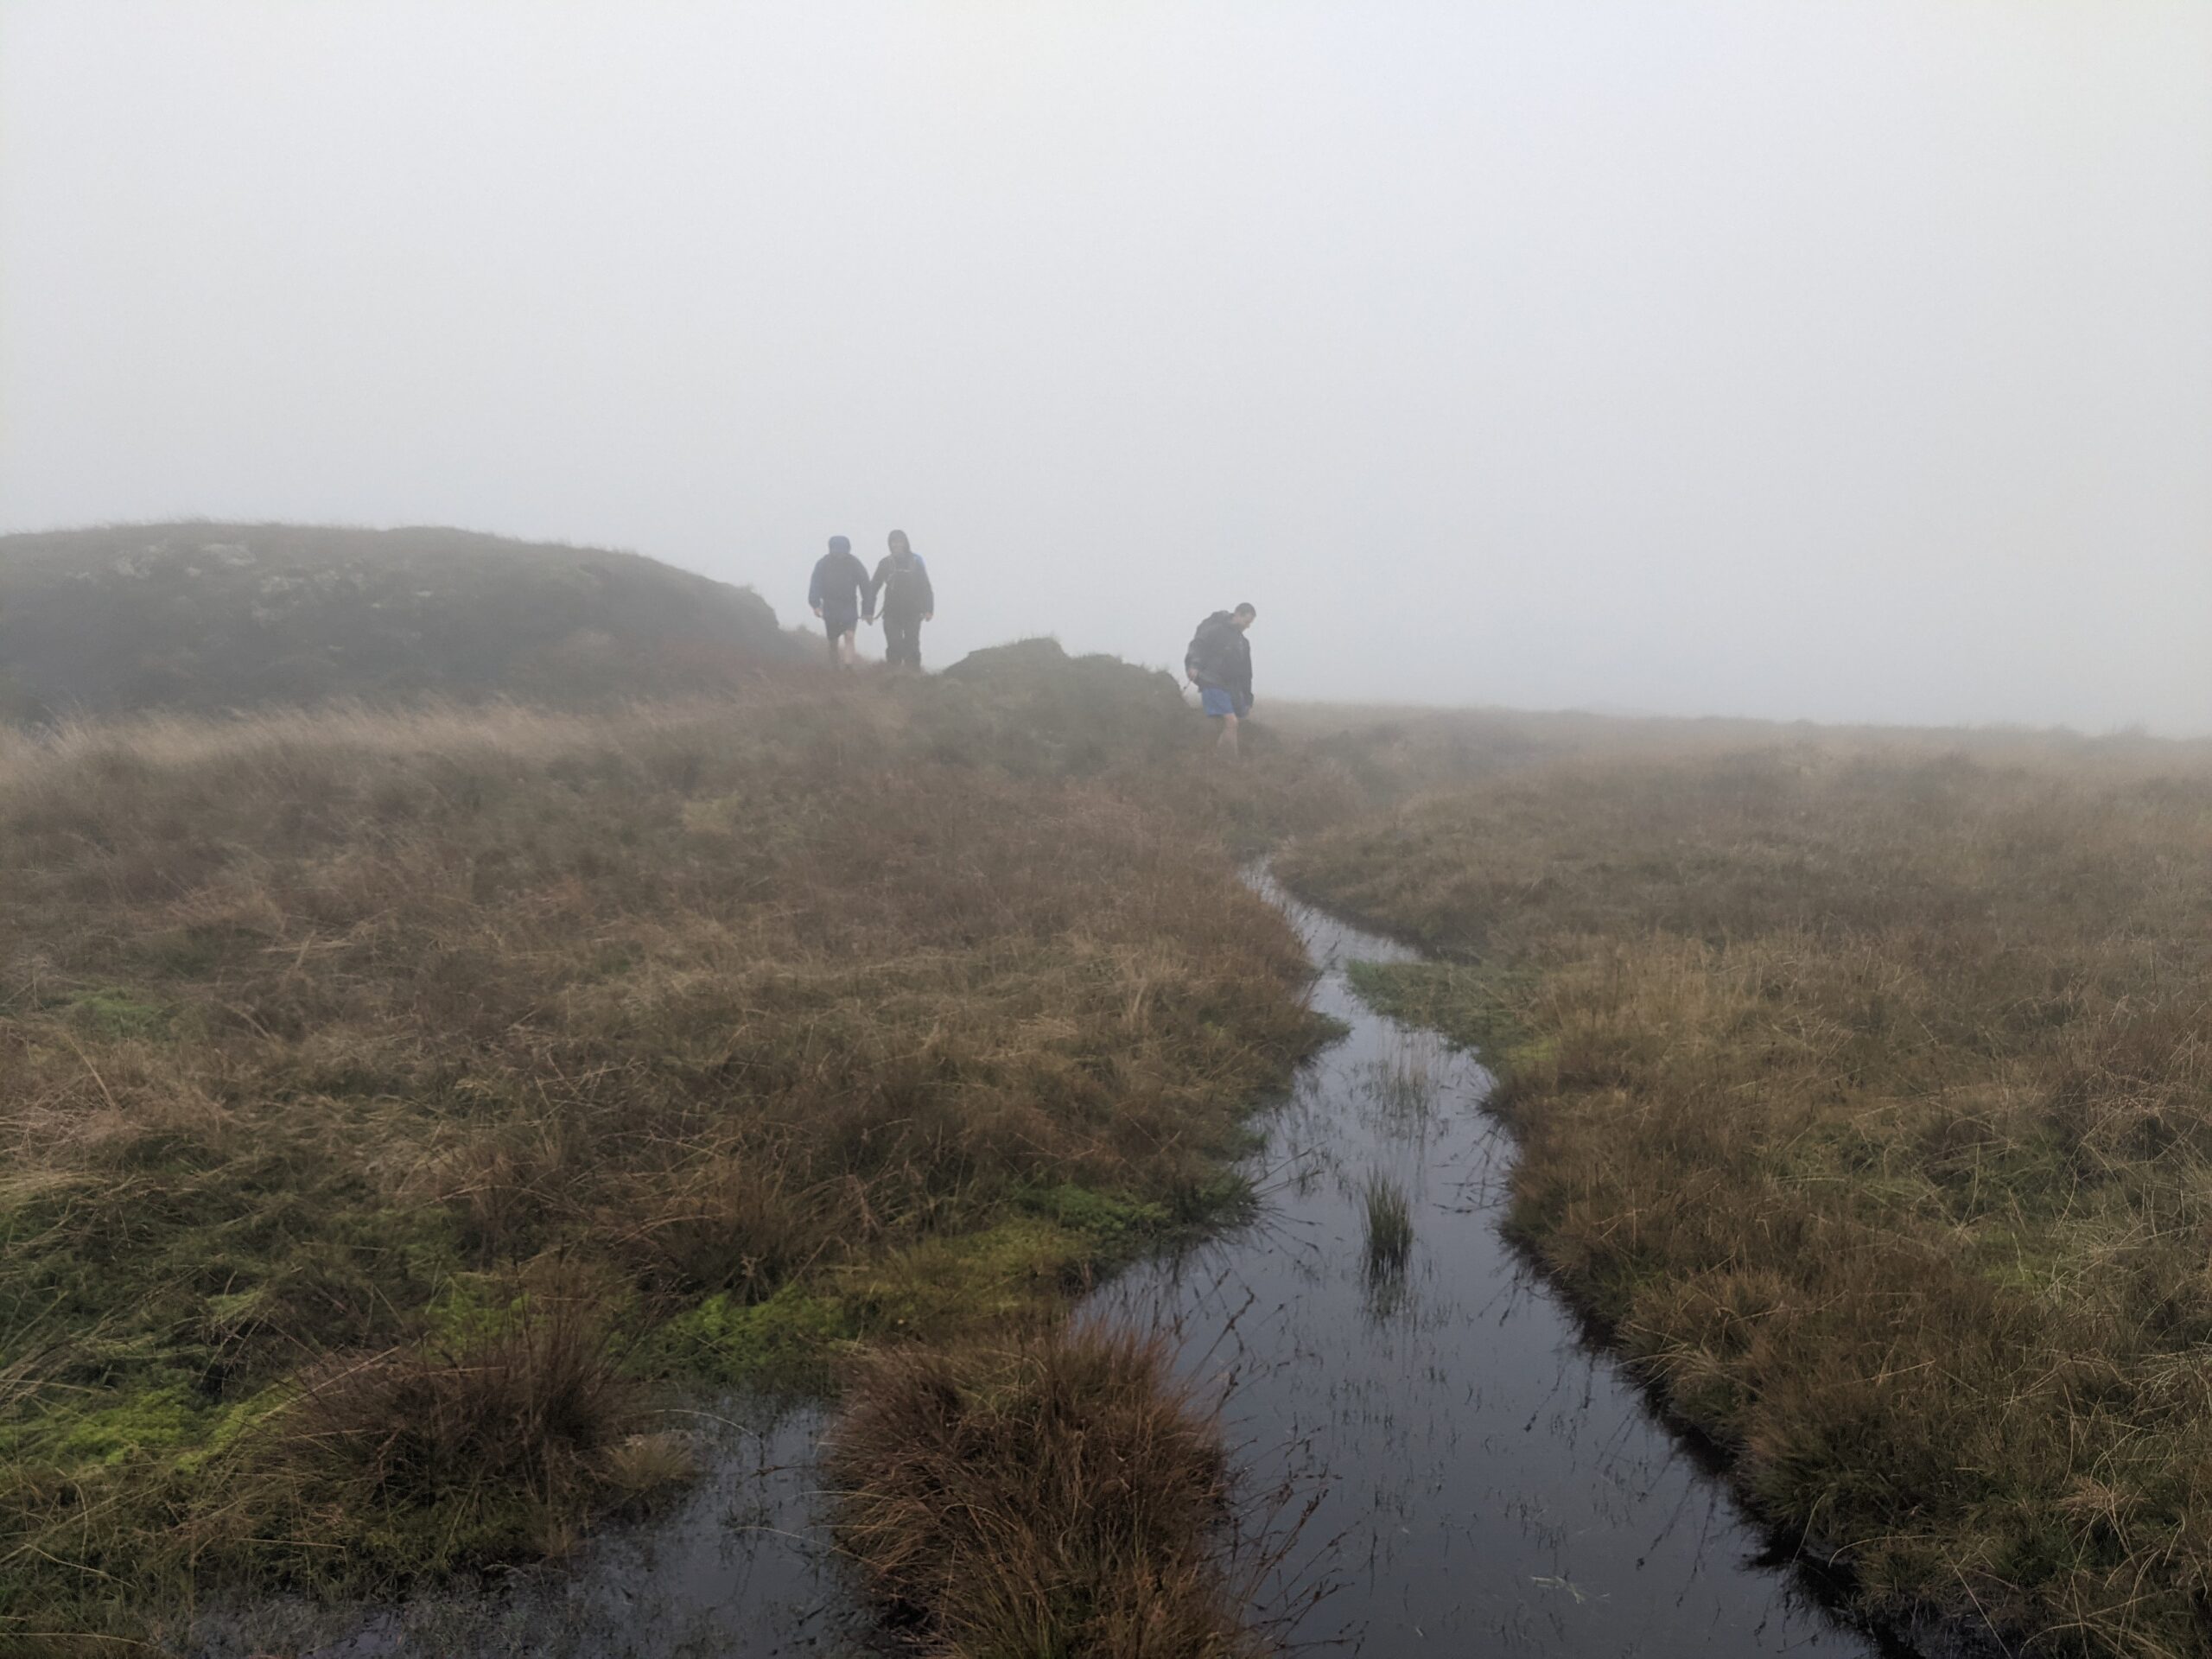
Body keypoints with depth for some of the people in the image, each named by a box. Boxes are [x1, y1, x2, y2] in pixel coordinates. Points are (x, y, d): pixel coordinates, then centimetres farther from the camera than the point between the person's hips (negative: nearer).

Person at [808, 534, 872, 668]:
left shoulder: (854, 564, -7)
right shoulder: (823, 564, -6)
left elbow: (866, 586, -3)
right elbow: (816, 586, -7)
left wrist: (867, 609, -5)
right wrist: (815, 605, -20)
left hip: (849, 608, -1)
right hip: (830, 608, 1)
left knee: (849, 636, -19)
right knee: (833, 642, 8)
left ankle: (848, 667, -28)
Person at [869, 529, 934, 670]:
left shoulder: (916, 561, -3)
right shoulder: (886, 563, 0)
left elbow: (926, 587, -3)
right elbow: (873, 587, 2)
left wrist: (928, 609, -12)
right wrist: (868, 611, -3)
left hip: (913, 613, 0)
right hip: (891, 613, 1)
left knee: (912, 647, 4)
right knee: (893, 648, -3)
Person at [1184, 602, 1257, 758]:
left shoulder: (1243, 642, 20)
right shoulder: (1216, 631, -4)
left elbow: (1245, 673, 23)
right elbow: (1197, 646, -17)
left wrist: (1248, 700, 21)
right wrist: (1194, 665, -37)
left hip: (1231, 688, 8)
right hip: (1212, 685, -8)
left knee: (1228, 726, 3)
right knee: (1231, 722, -20)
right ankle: (1232, 763, -18)